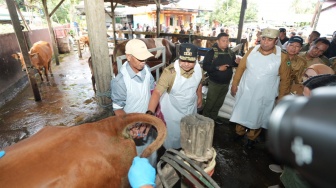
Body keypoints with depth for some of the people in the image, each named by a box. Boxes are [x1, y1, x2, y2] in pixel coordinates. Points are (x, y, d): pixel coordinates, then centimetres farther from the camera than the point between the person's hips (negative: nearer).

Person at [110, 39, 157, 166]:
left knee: (152, 155, 29)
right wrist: (130, 128, -33)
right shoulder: (120, 81, -28)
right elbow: (118, 109, -19)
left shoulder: (146, 70, -10)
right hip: (133, 127, -6)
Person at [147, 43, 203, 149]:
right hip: (172, 110, -5)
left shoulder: (198, 68, -17)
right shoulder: (170, 72, -35)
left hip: (191, 107, 6)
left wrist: (199, 97, 16)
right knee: (172, 136, 16)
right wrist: (150, 112, -57)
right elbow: (157, 92, -43)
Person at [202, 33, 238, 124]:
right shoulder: (212, 52, -13)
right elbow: (205, 66, -18)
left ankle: (213, 116, 36)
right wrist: (218, 68, -23)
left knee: (219, 102, 18)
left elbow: (234, 63, 13)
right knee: (210, 102, 4)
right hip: (214, 83, -5)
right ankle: (205, 117, 23)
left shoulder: (231, 52, 2)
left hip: (226, 83, 5)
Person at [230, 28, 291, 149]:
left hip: (265, 96, -1)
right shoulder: (252, 51, -7)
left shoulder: (282, 56, -13)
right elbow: (241, 68, -2)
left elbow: (285, 79, -8)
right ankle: (239, 132, 41)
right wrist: (234, 84, -2)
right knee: (241, 113, 16)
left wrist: (282, 97, -6)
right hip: (245, 91, 2)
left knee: (256, 117, 16)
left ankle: (251, 138, 38)